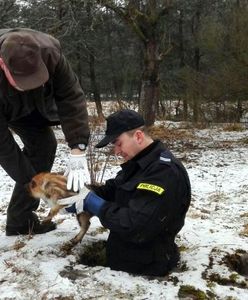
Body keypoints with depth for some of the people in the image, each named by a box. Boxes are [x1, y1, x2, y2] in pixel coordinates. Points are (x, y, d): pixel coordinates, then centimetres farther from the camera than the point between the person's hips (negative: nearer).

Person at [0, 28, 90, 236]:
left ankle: (20, 220, 4)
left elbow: (71, 96, -32)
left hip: (28, 105, 4)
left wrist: (77, 149, -40)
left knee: (44, 144, -6)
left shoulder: (49, 52, -37)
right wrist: (31, 180, -33)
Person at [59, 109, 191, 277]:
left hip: (144, 264, -8)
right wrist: (86, 195, -8)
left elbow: (135, 227, -30)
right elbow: (113, 189, 12)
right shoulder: (139, 162, 6)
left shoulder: (164, 172, -27)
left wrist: (94, 204, -21)